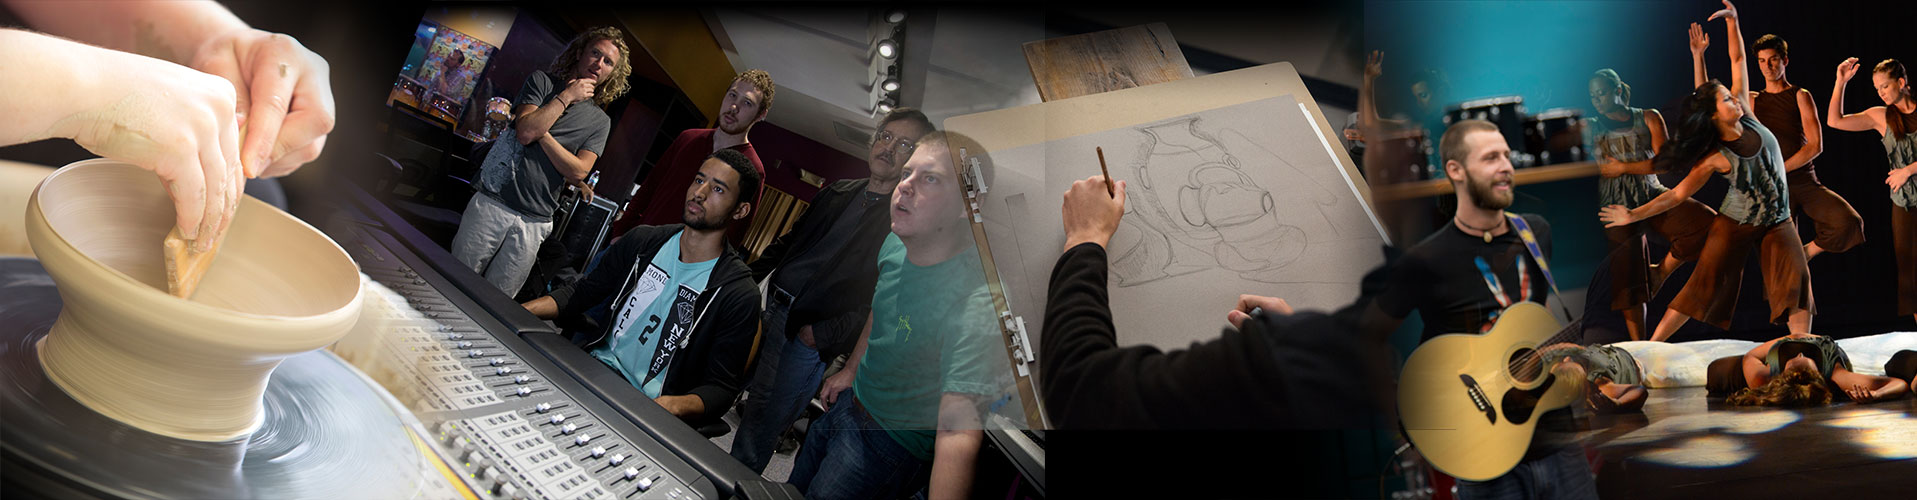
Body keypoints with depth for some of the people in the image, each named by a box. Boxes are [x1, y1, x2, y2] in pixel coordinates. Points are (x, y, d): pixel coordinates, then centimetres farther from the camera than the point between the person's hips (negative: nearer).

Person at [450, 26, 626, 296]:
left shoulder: (600, 121, 11)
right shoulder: (542, 81, 6)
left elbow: (577, 173, -3)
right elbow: (525, 131, -12)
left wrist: (540, 131, -9)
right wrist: (566, 97, -5)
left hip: (534, 223, 2)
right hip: (494, 202, -1)